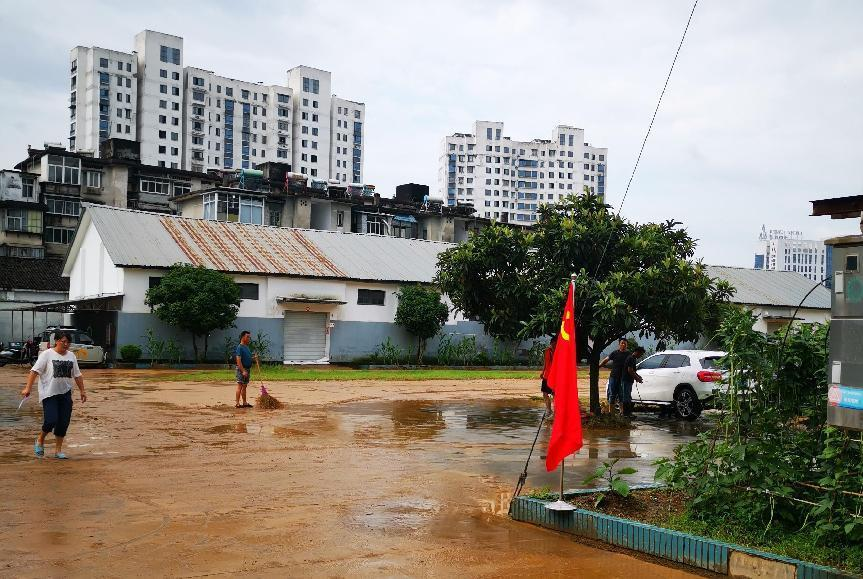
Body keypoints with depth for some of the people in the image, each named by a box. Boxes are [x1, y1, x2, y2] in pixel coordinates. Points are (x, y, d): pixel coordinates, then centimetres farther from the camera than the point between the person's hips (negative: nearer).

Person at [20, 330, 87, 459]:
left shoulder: (71, 356, 10)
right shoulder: (47, 354, -5)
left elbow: (77, 375, 17)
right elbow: (35, 371, -11)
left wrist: (82, 391, 15)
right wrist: (28, 388, -18)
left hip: (65, 393, 5)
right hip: (49, 393, -5)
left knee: (64, 423, 2)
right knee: (51, 420, -14)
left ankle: (58, 450, 14)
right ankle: (40, 440, 16)